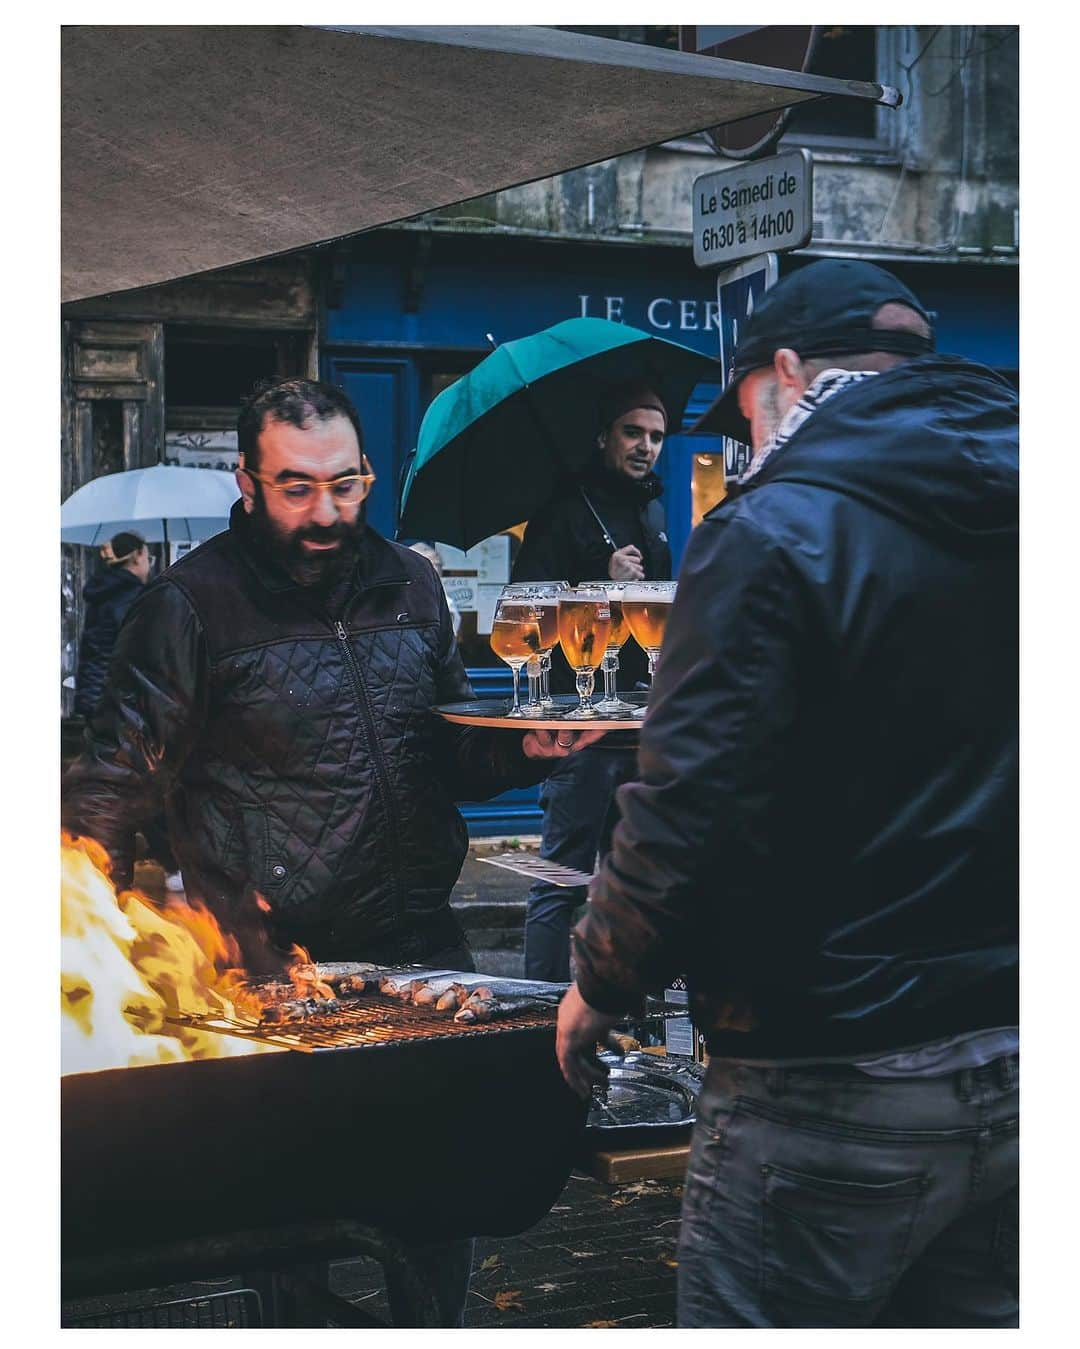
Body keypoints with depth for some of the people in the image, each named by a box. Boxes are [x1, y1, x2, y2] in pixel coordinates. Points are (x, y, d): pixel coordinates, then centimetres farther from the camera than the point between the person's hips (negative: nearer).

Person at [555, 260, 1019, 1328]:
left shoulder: (772, 532, -13)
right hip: (1011, 1059, 7)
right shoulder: (992, 513, 7)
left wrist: (599, 987, -3)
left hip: (831, 1077, -7)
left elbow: (692, 812, -18)